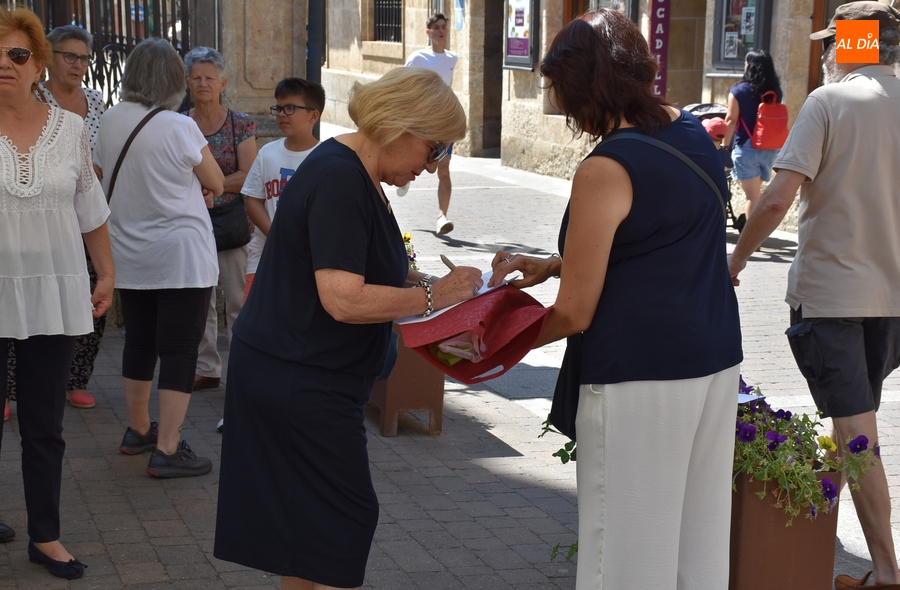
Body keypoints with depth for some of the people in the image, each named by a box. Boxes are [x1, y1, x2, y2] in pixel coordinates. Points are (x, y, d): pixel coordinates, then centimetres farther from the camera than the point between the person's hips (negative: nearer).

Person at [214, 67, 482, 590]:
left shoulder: (356, 176, 11)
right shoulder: (340, 181, -22)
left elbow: (366, 268, 22)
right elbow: (344, 299, -29)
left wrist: (421, 279, 6)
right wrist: (433, 297, -20)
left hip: (293, 377, 10)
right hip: (302, 384, -10)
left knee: (304, 520, 17)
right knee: (347, 518, -2)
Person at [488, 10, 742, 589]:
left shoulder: (605, 171, -16)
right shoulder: (692, 131, 7)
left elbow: (574, 313, -12)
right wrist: (552, 265, 15)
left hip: (640, 373, -8)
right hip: (717, 361, 8)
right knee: (696, 539, 16)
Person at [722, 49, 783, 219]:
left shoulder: (739, 90, -8)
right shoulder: (776, 91, 5)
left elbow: (731, 120, -9)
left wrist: (725, 145, 0)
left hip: (747, 147, -5)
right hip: (770, 148, 5)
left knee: (752, 196, -3)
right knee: (754, 192, 19)